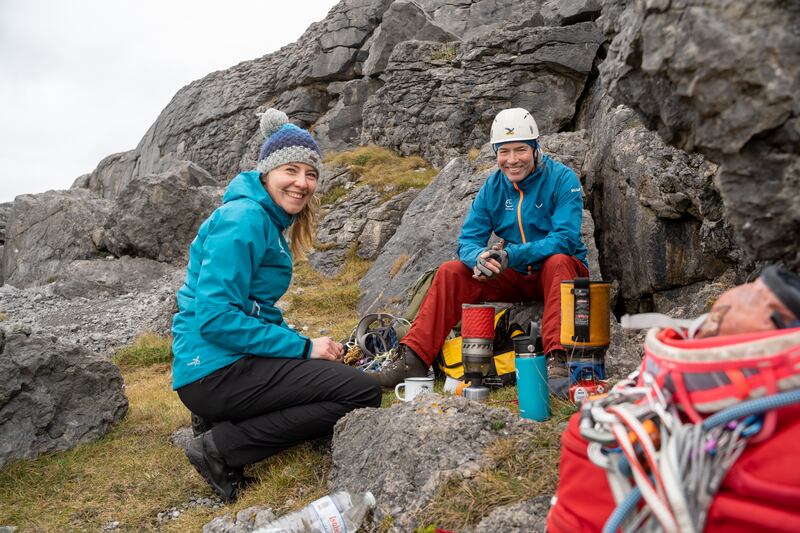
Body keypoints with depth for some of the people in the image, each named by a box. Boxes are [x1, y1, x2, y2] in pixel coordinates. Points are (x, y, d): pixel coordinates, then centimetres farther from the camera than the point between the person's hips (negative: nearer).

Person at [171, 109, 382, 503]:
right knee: (363, 393, -13)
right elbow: (215, 317, -23)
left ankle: (226, 422, 9)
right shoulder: (244, 219, -15)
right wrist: (304, 348, -17)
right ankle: (222, 447, -9)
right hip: (215, 370, -10)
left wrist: (306, 344, 4)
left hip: (235, 362, 10)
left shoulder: (269, 220, 15)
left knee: (348, 372, 19)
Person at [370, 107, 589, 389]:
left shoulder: (562, 178, -12)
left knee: (557, 262, -37)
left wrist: (510, 255, -34)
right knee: (451, 272, -14)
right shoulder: (493, 186, 1)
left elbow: (565, 238, -23)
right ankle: (413, 360, -17)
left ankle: (558, 360, -42)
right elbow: (469, 239, -3)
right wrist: (480, 258, -28)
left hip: (558, 271, -3)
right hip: (514, 277, 4)